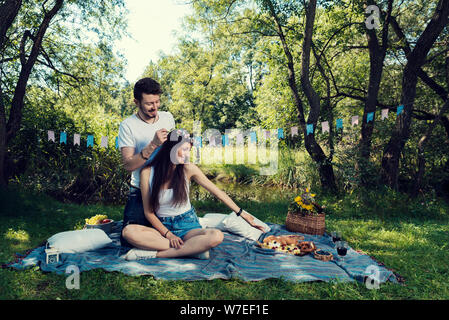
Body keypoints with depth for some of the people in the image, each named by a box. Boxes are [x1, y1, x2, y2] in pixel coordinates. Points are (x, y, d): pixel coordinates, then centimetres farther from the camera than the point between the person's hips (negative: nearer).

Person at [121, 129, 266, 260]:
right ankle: (192, 249, -27)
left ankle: (155, 253, -23)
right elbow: (148, 212, -4)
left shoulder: (188, 169, -5)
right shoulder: (147, 172, -7)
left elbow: (217, 191, 1)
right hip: (163, 226, 0)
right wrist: (168, 234, -16)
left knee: (216, 236, -31)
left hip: (187, 224, 1)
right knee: (129, 231, -30)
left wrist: (241, 213, 2)